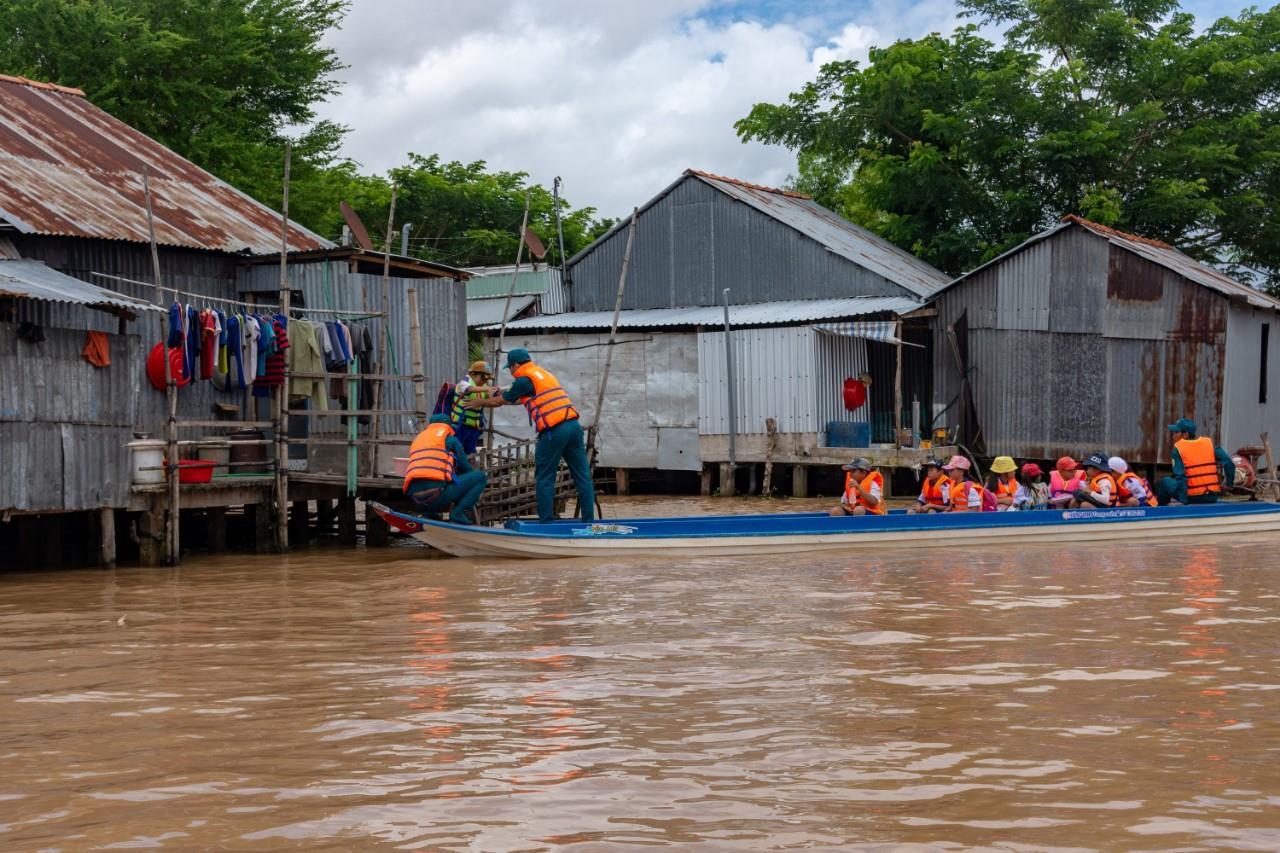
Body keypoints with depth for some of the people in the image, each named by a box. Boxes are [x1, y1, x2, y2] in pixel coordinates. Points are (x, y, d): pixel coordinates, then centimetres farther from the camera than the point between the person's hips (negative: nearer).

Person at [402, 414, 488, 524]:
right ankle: (458, 513, -8)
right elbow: (466, 468, 18)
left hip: (416, 499, 6)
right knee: (481, 476, 9)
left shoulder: (417, 439, 27)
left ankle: (430, 512, 14)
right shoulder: (450, 439, 12)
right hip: (438, 495, -6)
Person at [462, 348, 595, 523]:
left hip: (554, 431, -7)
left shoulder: (525, 379, -1)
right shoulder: (544, 373, 25)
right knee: (582, 476, 5)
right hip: (573, 425, 7)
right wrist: (501, 396, 43)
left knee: (545, 479, 3)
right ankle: (588, 520, 5)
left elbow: (498, 401, 8)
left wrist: (478, 403, 25)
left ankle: (546, 520, 3)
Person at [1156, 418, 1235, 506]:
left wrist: (1182, 499, -15)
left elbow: (1180, 476, -14)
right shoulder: (1209, 442, 6)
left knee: (1165, 482, 18)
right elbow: (1229, 464, -2)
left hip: (1192, 498, -4)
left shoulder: (1177, 448, -5)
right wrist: (1229, 482, 10)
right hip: (1213, 497, 4)